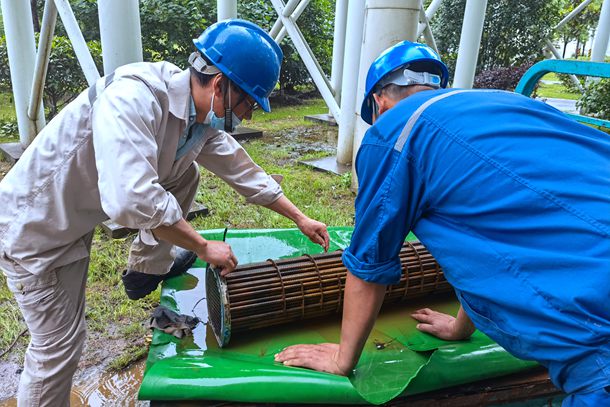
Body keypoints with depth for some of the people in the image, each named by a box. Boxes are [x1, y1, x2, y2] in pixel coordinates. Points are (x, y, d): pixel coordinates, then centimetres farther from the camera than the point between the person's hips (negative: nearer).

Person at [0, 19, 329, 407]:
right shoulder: (132, 97, -34)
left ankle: (148, 268, 17)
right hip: (36, 224, -6)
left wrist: (301, 219, 7)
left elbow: (244, 171, 3)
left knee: (183, 176, 2)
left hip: (83, 213, 7)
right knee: (59, 348, 0)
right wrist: (203, 247, -28)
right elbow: (132, 199, -42)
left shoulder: (203, 121, -9)